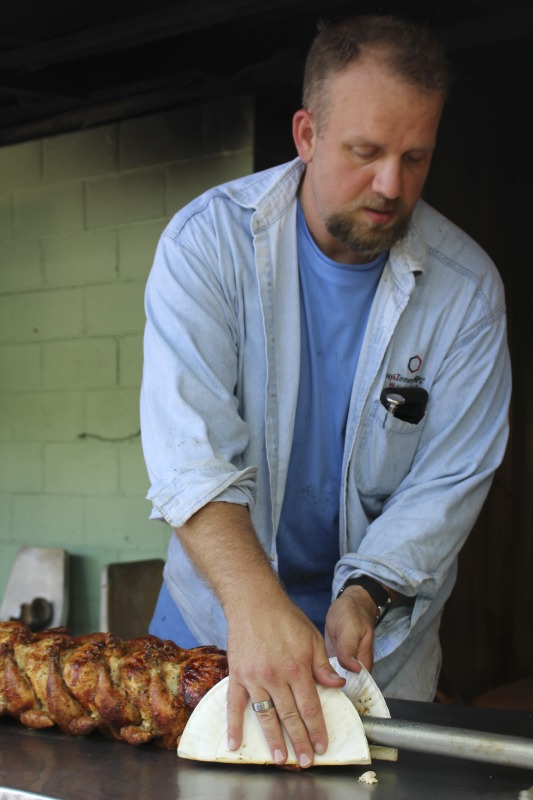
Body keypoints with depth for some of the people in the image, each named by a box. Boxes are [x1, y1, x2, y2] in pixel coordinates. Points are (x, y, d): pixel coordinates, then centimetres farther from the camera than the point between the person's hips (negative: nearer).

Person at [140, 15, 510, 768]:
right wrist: (256, 604, -42)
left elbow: (448, 483, -11)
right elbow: (190, 445, -28)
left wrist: (364, 594, -27)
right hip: (214, 607, 0)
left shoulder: (467, 287, -13)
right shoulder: (209, 240, -17)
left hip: (384, 627, 1)